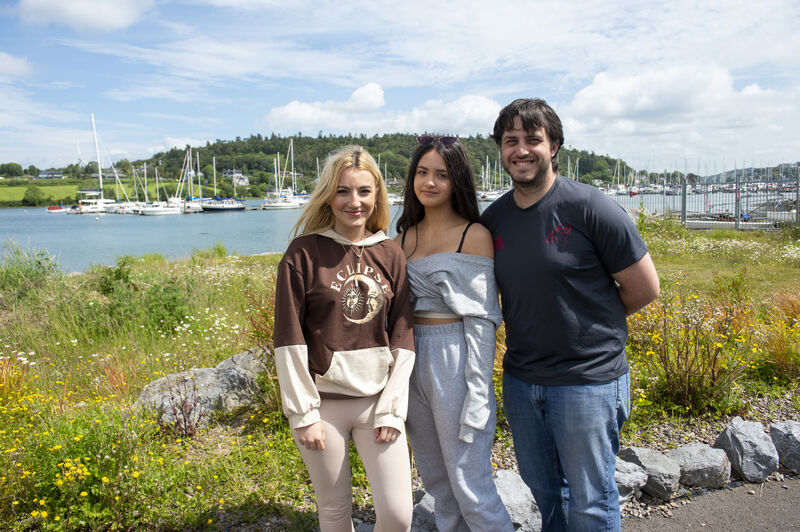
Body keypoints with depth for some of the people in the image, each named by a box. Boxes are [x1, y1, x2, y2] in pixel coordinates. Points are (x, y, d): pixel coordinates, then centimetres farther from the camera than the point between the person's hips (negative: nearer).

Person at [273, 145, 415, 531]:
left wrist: (391, 409, -2)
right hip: (323, 402, -2)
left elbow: (402, 339, 2)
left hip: (377, 399, 2)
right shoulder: (304, 253, -6)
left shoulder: (391, 255, 3)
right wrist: (303, 413, -8)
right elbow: (289, 340, -7)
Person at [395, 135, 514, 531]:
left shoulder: (474, 236, -8)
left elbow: (481, 319, -11)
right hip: (411, 359, 6)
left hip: (455, 361, -6)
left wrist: (477, 394, -15)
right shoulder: (404, 236, 10)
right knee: (435, 480, 18)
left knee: (470, 488, 0)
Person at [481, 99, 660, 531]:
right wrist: (533, 326, 5)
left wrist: (592, 325, 3)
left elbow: (645, 288, -8)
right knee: (542, 489, 23)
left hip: (587, 378, -5)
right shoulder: (492, 218, 1)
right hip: (520, 378, 5)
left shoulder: (589, 207, -14)